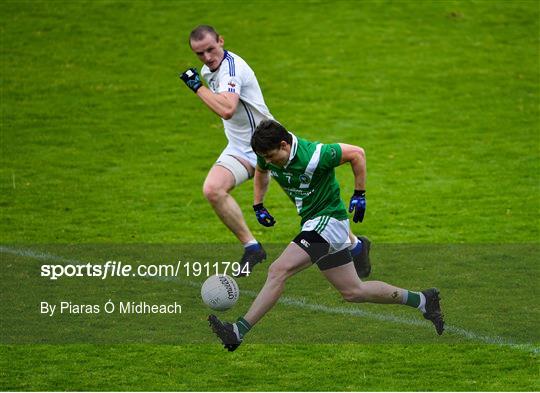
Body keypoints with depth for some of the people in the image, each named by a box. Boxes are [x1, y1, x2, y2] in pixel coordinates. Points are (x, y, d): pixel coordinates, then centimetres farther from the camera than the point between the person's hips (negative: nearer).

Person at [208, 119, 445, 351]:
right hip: (314, 224, 9)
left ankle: (239, 331, -19)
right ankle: (422, 300, 26)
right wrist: (258, 206, 11)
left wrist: (359, 195, -11)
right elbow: (261, 173, 21)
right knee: (353, 292, 13)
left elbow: (357, 153, -15)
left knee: (278, 271, -20)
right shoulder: (268, 155, -3)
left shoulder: (314, 156, -25)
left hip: (328, 220, -9)